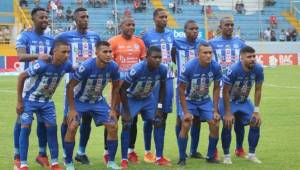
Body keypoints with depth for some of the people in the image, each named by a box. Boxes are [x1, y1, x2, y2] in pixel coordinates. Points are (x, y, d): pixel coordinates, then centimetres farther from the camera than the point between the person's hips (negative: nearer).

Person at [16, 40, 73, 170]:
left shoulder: (66, 65, -17)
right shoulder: (42, 65, -33)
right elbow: (21, 76, -22)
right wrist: (19, 101, -18)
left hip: (46, 100, 5)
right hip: (29, 99, -5)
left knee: (52, 127, 0)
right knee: (26, 127, -9)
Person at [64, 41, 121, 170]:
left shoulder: (113, 67, -19)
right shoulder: (86, 66, -32)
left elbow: (116, 87, -1)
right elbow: (70, 86, -22)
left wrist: (113, 109, -4)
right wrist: (72, 109, -21)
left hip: (98, 101, 4)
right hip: (79, 100, -4)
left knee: (113, 126, -6)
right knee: (72, 127, -18)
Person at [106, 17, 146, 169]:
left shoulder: (139, 42, 6)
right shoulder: (113, 42, -7)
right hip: (119, 85, -4)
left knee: (133, 119, 9)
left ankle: (131, 150, 21)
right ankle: (107, 151, 11)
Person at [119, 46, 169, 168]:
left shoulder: (162, 69, -22)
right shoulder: (137, 69, -35)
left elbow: (162, 87, -1)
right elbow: (122, 89, -26)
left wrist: (160, 107, -6)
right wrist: (126, 111, -24)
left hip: (148, 98, 4)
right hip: (131, 98, -4)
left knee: (158, 122, -2)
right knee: (126, 125, -12)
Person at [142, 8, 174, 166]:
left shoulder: (171, 34, 9)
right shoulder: (147, 36, -4)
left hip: (168, 79, 4)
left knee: (163, 116, 4)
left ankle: (159, 155, 8)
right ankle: (148, 151, 18)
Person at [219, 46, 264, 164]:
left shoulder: (258, 69, -19)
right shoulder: (233, 70, -31)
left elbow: (258, 90, -6)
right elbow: (225, 92, -23)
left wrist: (256, 111, -9)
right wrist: (228, 113, -22)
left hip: (244, 101, 5)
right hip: (229, 100, -4)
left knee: (256, 122, -7)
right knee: (228, 124, -18)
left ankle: (251, 154, 6)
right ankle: (227, 156, -3)